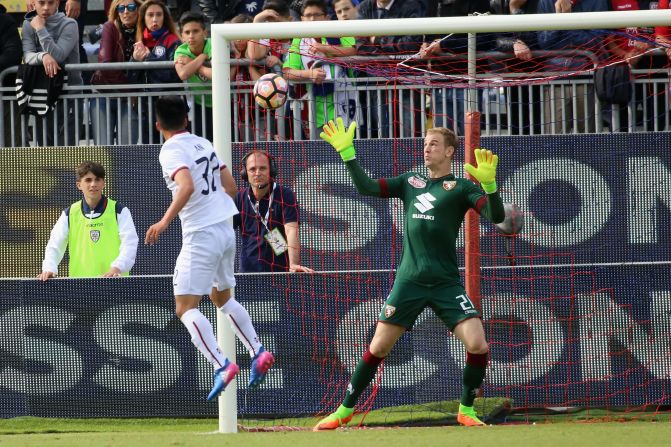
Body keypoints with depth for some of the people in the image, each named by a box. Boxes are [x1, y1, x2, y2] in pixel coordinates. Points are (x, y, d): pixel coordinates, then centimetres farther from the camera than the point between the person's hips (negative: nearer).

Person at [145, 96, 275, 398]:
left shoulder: (171, 150, -12)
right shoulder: (203, 144, 12)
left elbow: (187, 186, -29)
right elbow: (230, 186, 17)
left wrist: (166, 220, -31)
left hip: (200, 235, -8)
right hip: (225, 230, 8)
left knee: (185, 308, -7)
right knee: (222, 298, 26)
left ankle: (221, 365, -21)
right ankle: (258, 353, 22)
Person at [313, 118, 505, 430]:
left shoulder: (460, 188, 2)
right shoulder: (410, 182, 13)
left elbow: (496, 215, -11)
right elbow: (366, 187, 9)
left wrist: (489, 184, -29)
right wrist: (346, 152, 1)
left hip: (446, 284, -2)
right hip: (409, 281, 3)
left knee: (478, 345, -16)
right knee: (378, 347, 1)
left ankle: (466, 410, 5)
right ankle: (345, 410, 14)